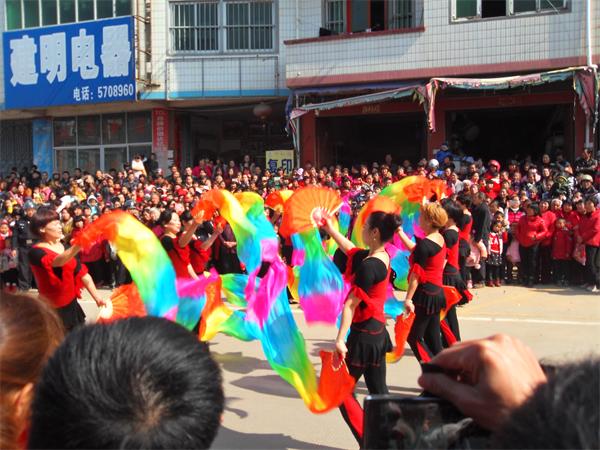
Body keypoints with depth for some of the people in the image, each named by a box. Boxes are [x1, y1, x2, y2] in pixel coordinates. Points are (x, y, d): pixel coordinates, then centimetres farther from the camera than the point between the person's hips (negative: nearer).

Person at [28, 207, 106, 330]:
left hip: (71, 304, 6)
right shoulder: (36, 252, -14)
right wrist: (79, 244, -52)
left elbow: (82, 273, 7)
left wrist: (97, 298, -3)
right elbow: (57, 261, -34)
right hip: (51, 309, -6)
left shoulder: (64, 246, 6)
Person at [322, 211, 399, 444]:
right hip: (378, 331, 9)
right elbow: (349, 249, 22)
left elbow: (351, 304, -22)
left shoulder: (369, 265, -21)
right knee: (379, 391, 13)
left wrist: (340, 339, -23)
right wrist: (329, 228, 27)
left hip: (364, 334, -9)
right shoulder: (382, 256, 5)